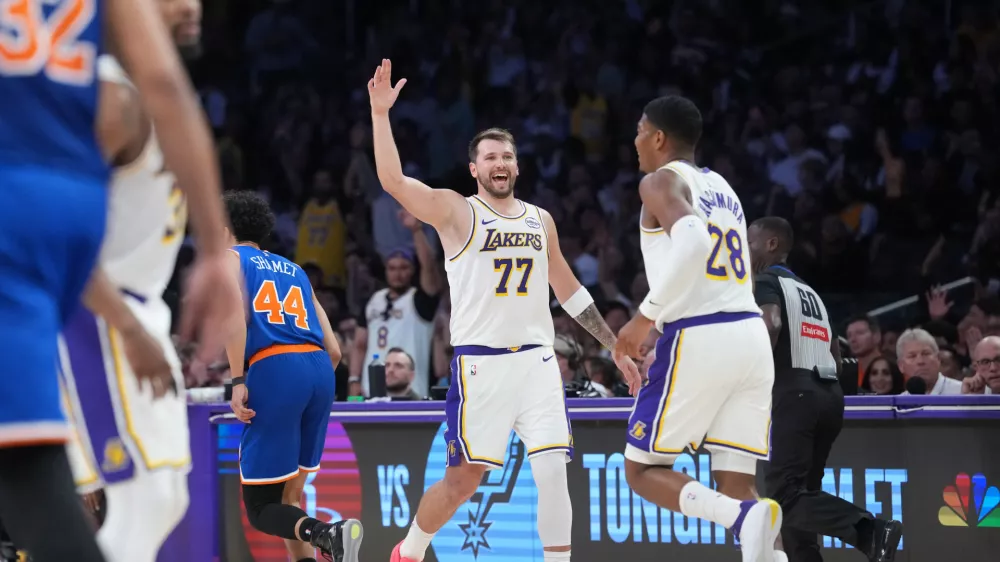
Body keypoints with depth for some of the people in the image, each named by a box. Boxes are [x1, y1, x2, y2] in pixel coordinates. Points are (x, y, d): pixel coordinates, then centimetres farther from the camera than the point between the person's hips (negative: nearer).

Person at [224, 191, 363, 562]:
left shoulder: (229, 258, 13)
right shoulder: (294, 270, 29)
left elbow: (234, 314, -10)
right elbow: (334, 350, 22)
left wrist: (238, 382, -12)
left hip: (274, 368, -6)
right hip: (320, 368, 6)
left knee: (261, 507, -4)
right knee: (289, 494, 19)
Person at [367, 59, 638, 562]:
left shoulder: (540, 220, 15)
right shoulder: (456, 212, -1)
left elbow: (569, 290, 24)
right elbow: (392, 180, -15)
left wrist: (615, 346, 23)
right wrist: (380, 112, -22)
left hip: (537, 360, 4)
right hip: (480, 364, -4)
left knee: (552, 470, -9)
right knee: (463, 480, 0)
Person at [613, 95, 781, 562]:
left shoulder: (661, 181, -2)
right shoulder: (721, 188, 24)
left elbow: (693, 243, -21)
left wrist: (646, 316, -16)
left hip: (698, 340, -7)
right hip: (751, 335, 7)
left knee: (642, 470, 4)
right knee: (735, 487, 5)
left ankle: (745, 518, -22)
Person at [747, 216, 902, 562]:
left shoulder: (766, 282, 1)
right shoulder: (810, 291, 26)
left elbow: (771, 325, -20)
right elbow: (836, 357, 26)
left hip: (795, 394, -8)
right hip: (831, 394, 8)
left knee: (785, 494, -13)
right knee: (799, 491, 13)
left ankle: (871, 531, -32)